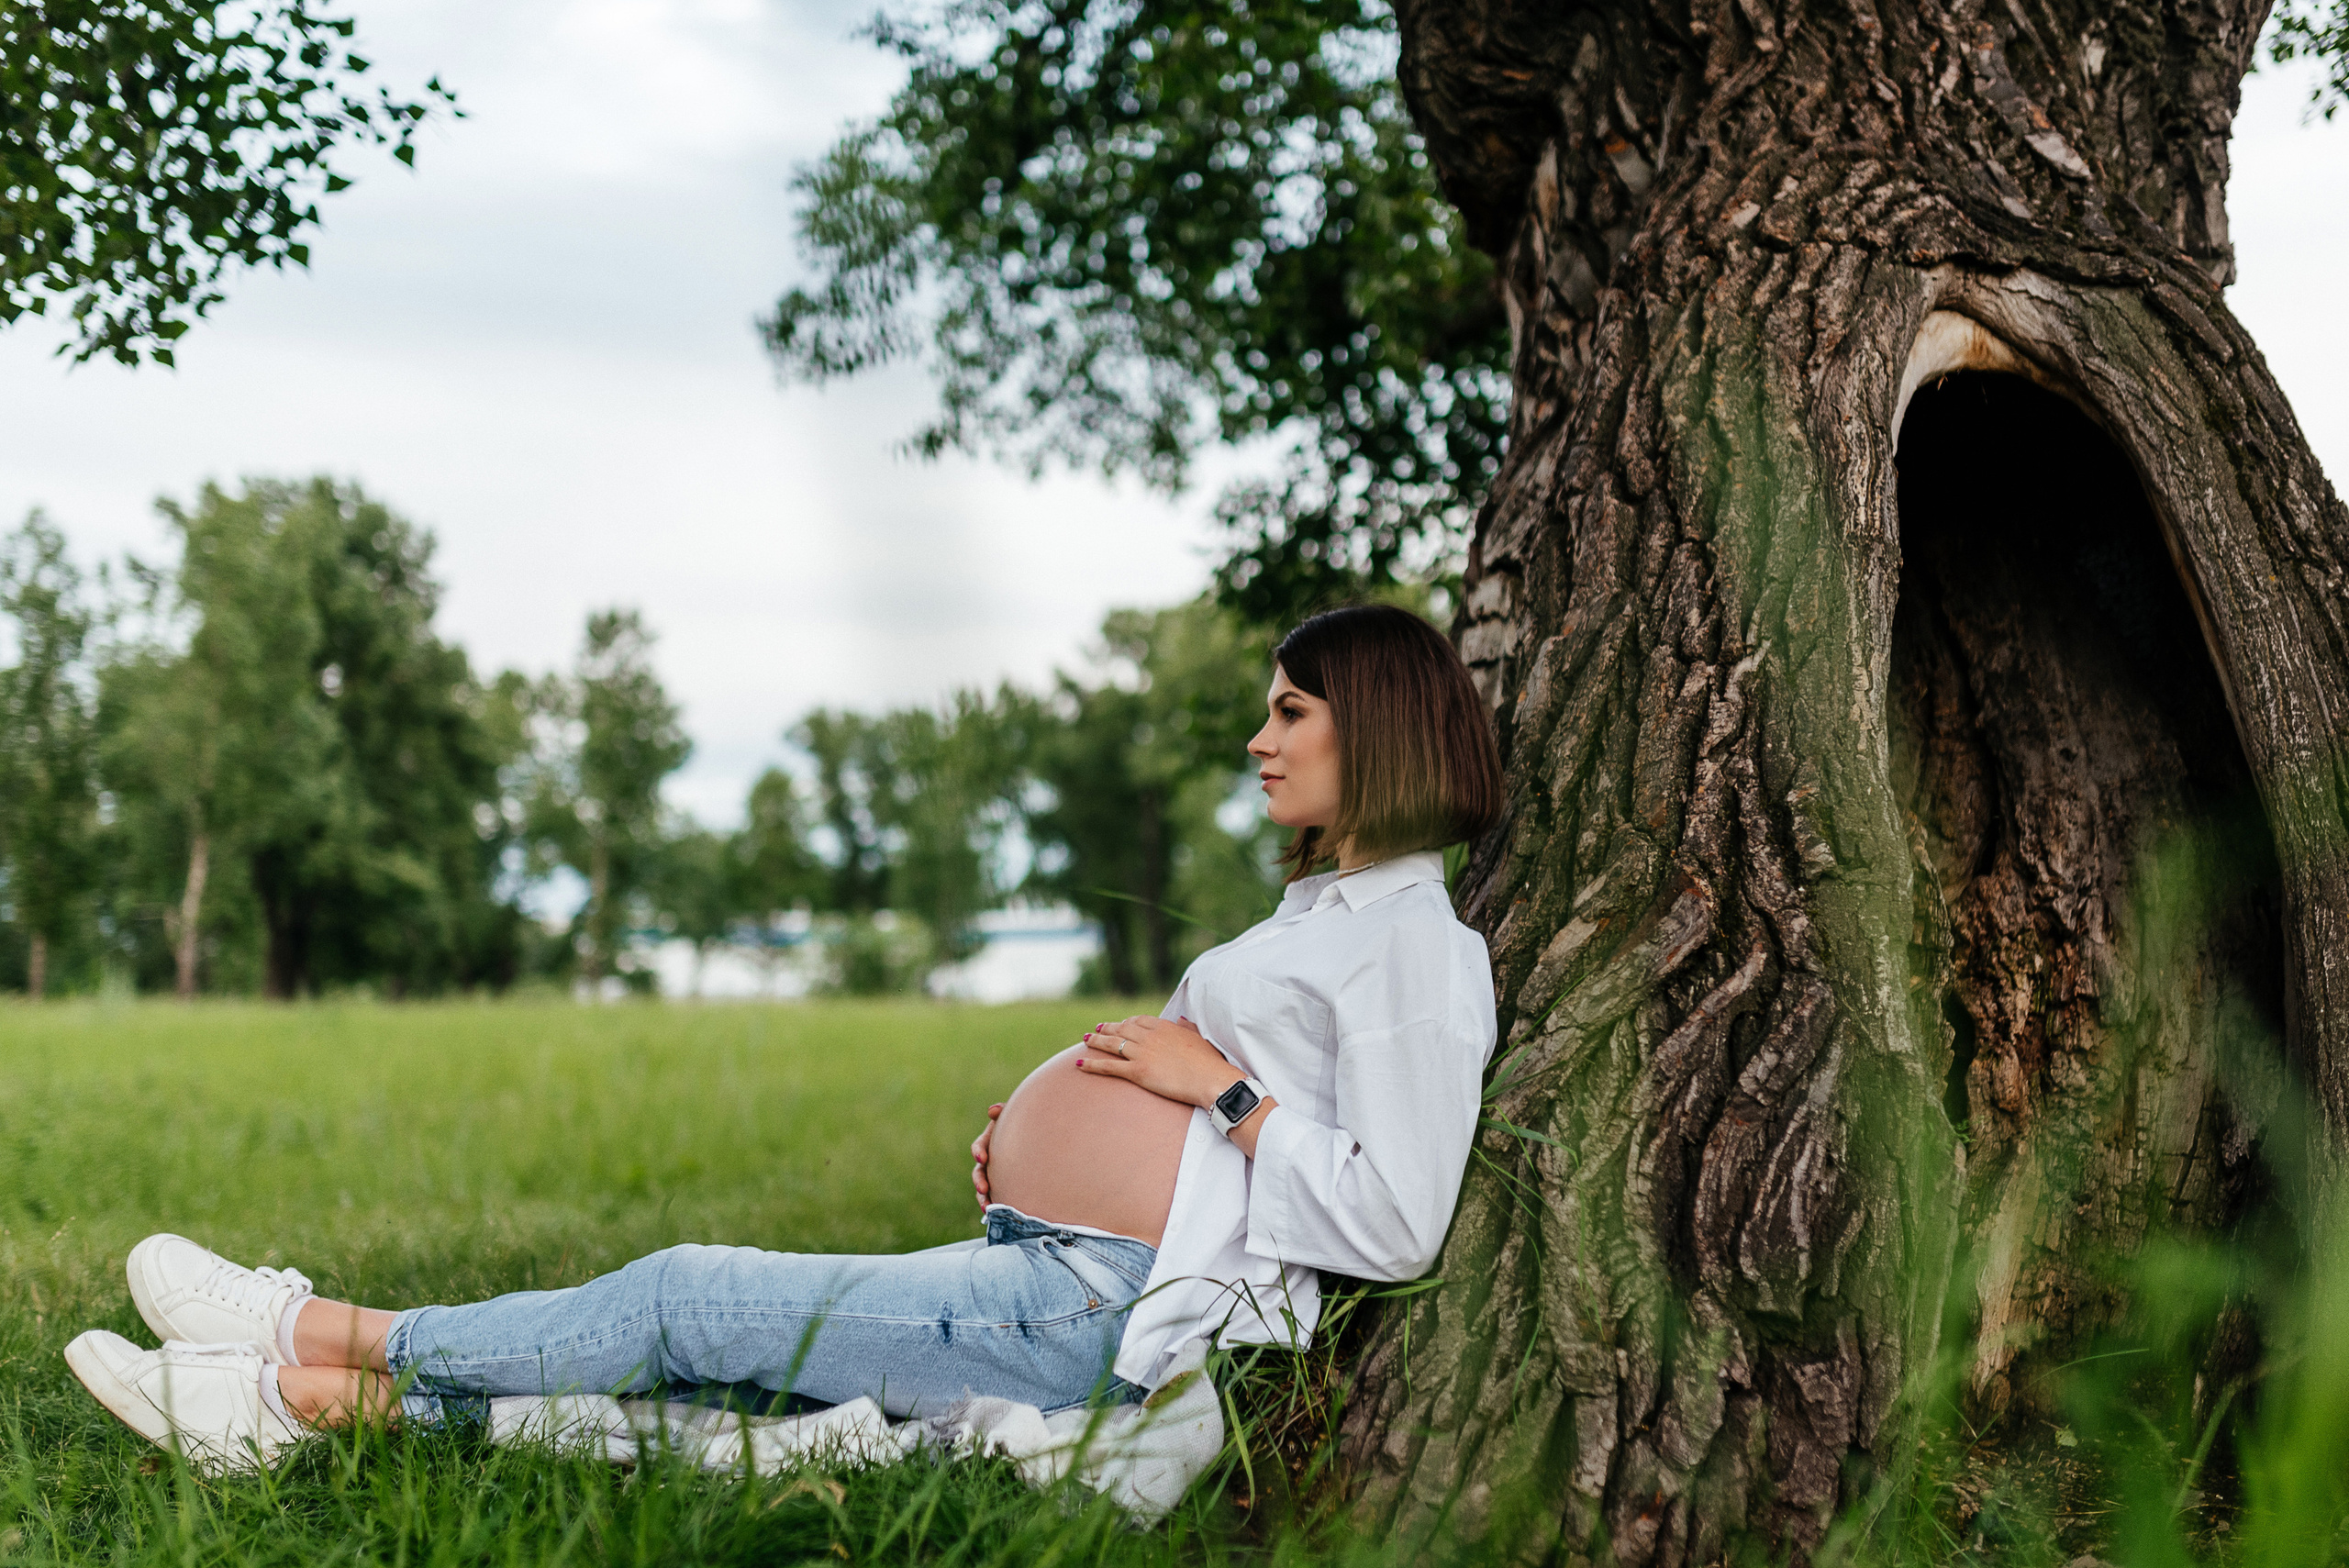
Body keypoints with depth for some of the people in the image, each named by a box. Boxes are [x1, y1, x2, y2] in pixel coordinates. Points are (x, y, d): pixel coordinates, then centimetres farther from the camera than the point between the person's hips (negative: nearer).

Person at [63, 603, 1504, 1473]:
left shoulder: (1423, 942, -10)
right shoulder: (1323, 912, 22)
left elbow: (1397, 1228, -19)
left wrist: (1223, 1088, -14)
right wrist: (1037, 1143, 17)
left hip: (1103, 1317, -9)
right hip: (1047, 1281, 9)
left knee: (688, 1296, -7)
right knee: (693, 1324, 3)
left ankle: (339, 1337, 8)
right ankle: (309, 1398, 5)